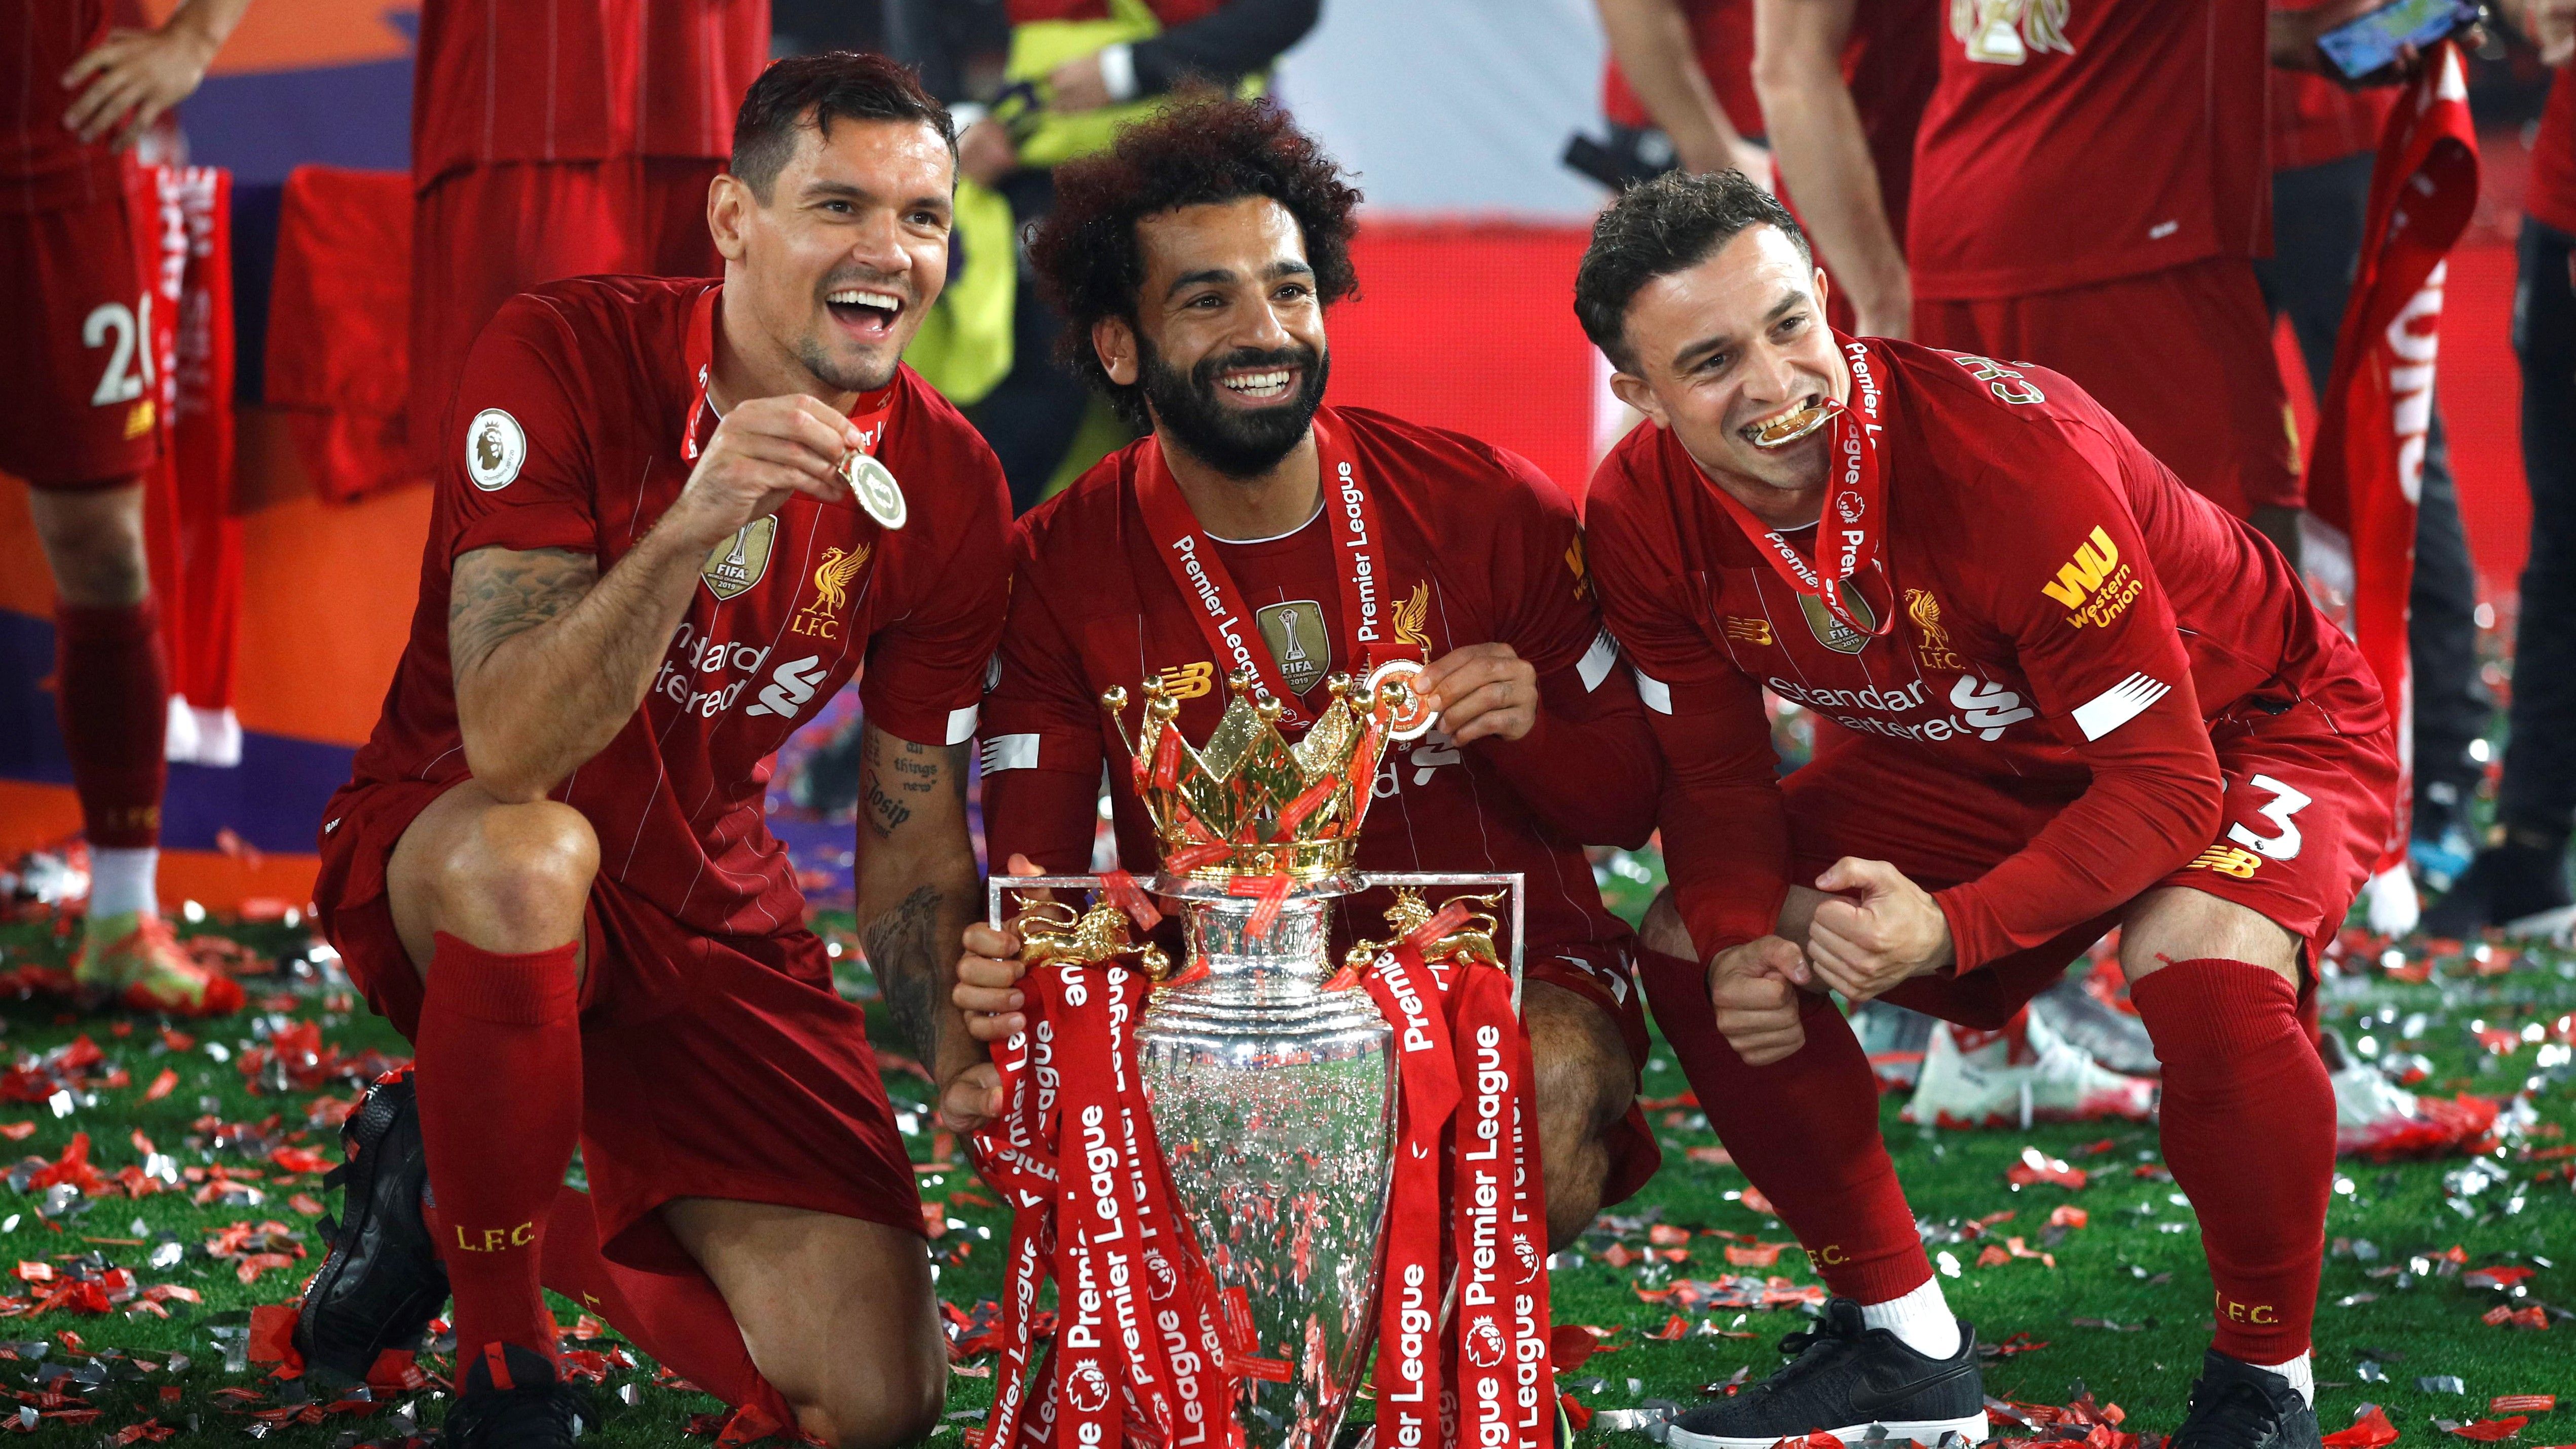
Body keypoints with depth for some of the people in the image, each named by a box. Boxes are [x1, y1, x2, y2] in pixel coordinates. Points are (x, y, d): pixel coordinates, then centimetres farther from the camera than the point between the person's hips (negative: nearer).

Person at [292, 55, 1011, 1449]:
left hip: (709, 914, 5)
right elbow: (508, 745, -30)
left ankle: (454, 1180, 19)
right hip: (437, 852, -4)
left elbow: (914, 834, 3)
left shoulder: (947, 486, -7)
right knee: (527, 856, -43)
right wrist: (691, 526, -44)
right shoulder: (566, 355, -20)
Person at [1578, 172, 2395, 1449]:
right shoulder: (1645, 518, -18)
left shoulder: (2006, 449, -36)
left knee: (2204, 973, -38)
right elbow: (1716, 772, -3)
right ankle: (1905, 1345, 10)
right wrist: (1741, 941, -25)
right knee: (1691, 950, -5)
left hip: (2249, 724, -7)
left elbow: (2168, 783, -33)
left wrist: (1949, 928, -46)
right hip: (1976, 760, 7)